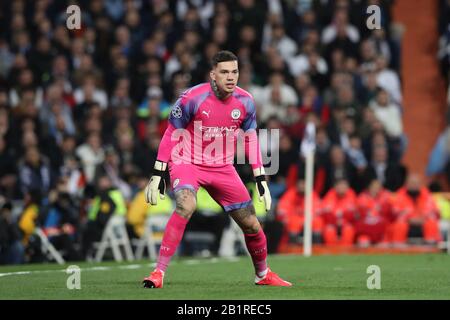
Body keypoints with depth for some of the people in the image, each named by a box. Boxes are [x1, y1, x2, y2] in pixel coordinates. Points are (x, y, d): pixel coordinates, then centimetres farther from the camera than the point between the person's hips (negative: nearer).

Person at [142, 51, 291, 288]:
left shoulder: (245, 102, -6)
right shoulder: (192, 98, -19)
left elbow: (250, 139, 8)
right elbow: (171, 135, -10)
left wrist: (261, 179, 5)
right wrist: (157, 175, -12)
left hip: (223, 168, 4)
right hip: (187, 162, -4)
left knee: (251, 224, 5)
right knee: (186, 206, -33)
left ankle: (263, 275, 32)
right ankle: (158, 273, -30)